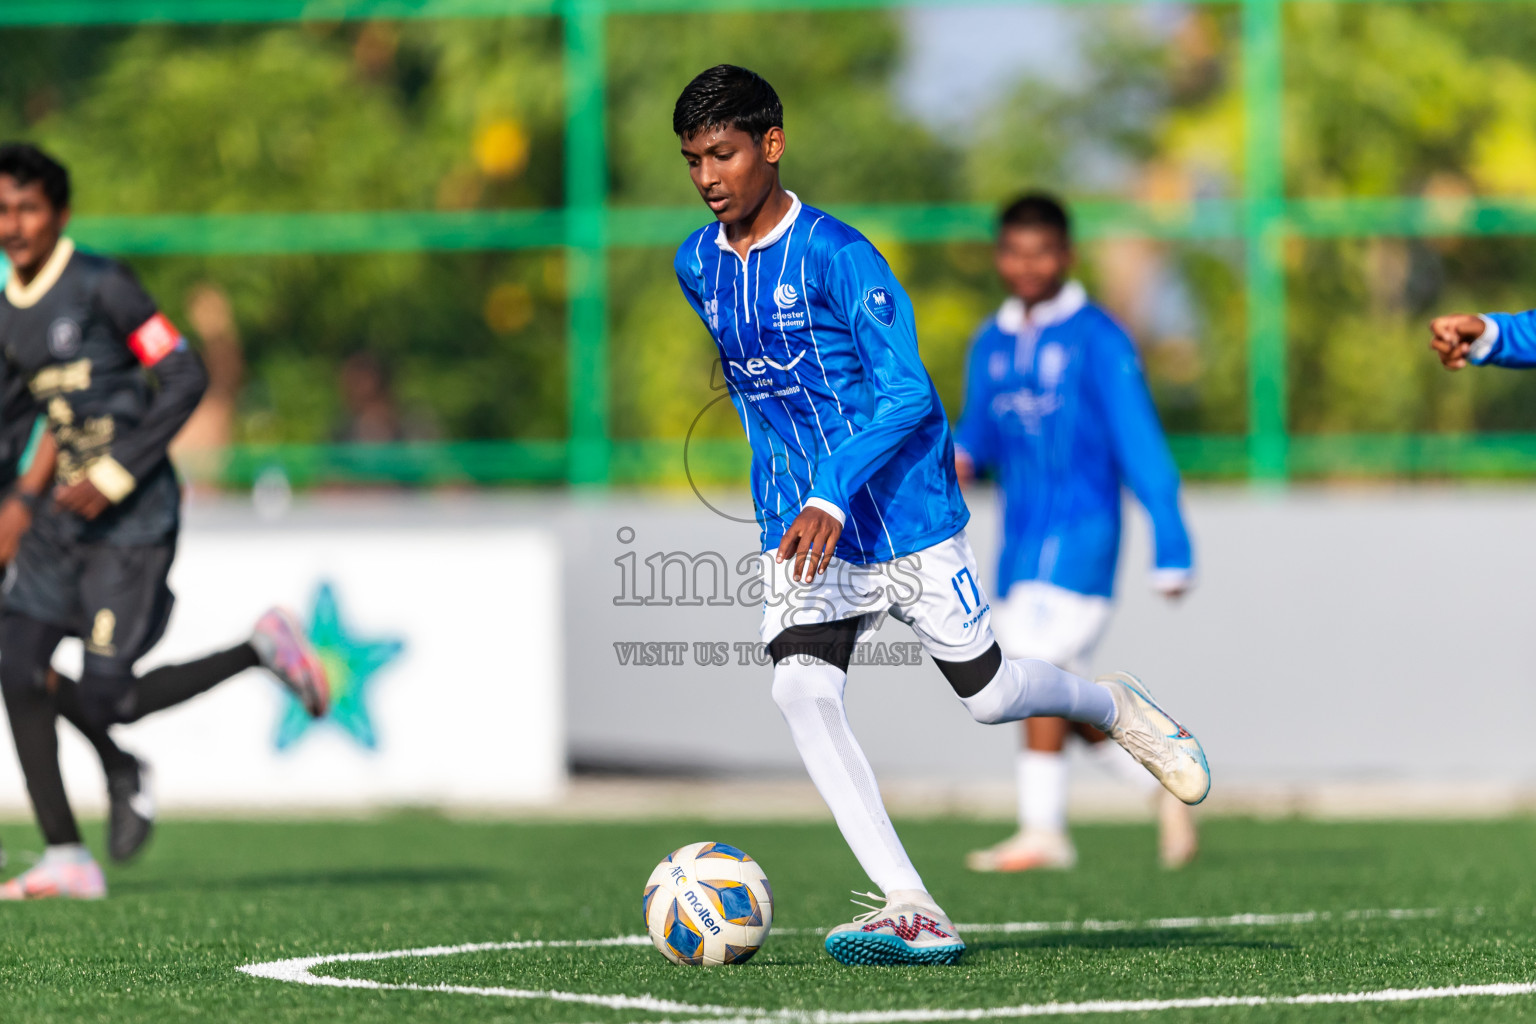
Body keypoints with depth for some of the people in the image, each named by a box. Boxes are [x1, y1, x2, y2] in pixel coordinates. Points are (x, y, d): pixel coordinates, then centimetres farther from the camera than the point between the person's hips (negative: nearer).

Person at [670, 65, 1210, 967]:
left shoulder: (836, 253, -15)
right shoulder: (697, 267, 5)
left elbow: (906, 393, -20)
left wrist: (834, 496, -31)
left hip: (904, 512, -4)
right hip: (798, 524, 4)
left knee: (988, 695, 4)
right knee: (802, 689, -19)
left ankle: (1113, 705, 39)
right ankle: (911, 912, -22)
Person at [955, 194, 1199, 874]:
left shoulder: (1097, 340, -6)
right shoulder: (991, 345, 13)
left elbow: (1140, 445, -7)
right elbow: (979, 432, 22)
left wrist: (1171, 550, -10)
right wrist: (959, 457, -4)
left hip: (1079, 531, -7)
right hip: (1022, 538, 7)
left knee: (1040, 668, -17)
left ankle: (1042, 830, -15)